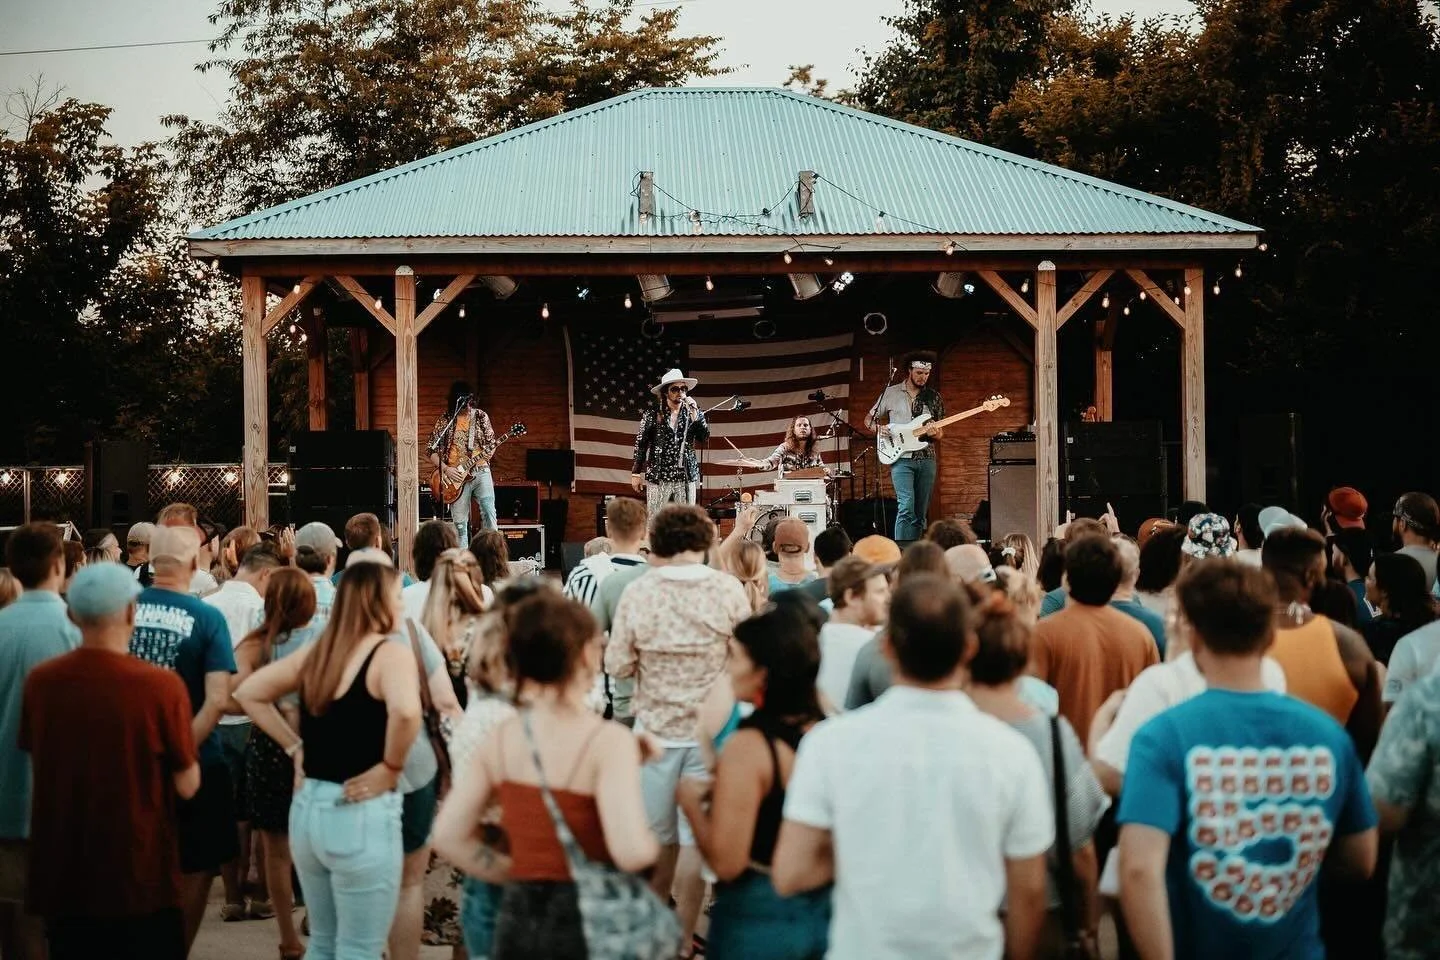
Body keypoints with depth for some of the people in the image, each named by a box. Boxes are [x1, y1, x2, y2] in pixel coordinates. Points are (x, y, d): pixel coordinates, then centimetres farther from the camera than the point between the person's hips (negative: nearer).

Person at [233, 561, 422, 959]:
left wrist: (295, 747, 12)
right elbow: (405, 711, -33)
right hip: (362, 815, -7)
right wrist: (390, 767, -17)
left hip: (308, 806, 7)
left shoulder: (317, 650, 9)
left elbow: (249, 693, 16)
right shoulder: (391, 653, -13)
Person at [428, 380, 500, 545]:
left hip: (480, 471, 1)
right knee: (460, 523, 0)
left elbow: (491, 444, 12)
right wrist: (445, 469, -10)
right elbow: (431, 449, 2)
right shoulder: (445, 420, 1)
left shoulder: (481, 416, 7)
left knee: (489, 513, -13)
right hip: (457, 476, -1)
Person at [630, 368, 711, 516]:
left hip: (686, 477, 2)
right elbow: (640, 443, 2)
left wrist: (695, 414, -12)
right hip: (658, 476, -2)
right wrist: (635, 473, 0)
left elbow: (704, 438, -2)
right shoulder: (653, 413, 0)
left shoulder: (692, 411, 7)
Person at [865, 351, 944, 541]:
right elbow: (869, 419, 12)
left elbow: (941, 431, 16)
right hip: (902, 459, -4)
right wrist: (879, 428, -10)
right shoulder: (891, 393, 4)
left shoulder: (934, 397, 11)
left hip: (926, 459, 4)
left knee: (920, 513, 5)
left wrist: (935, 433, -7)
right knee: (906, 508, -19)